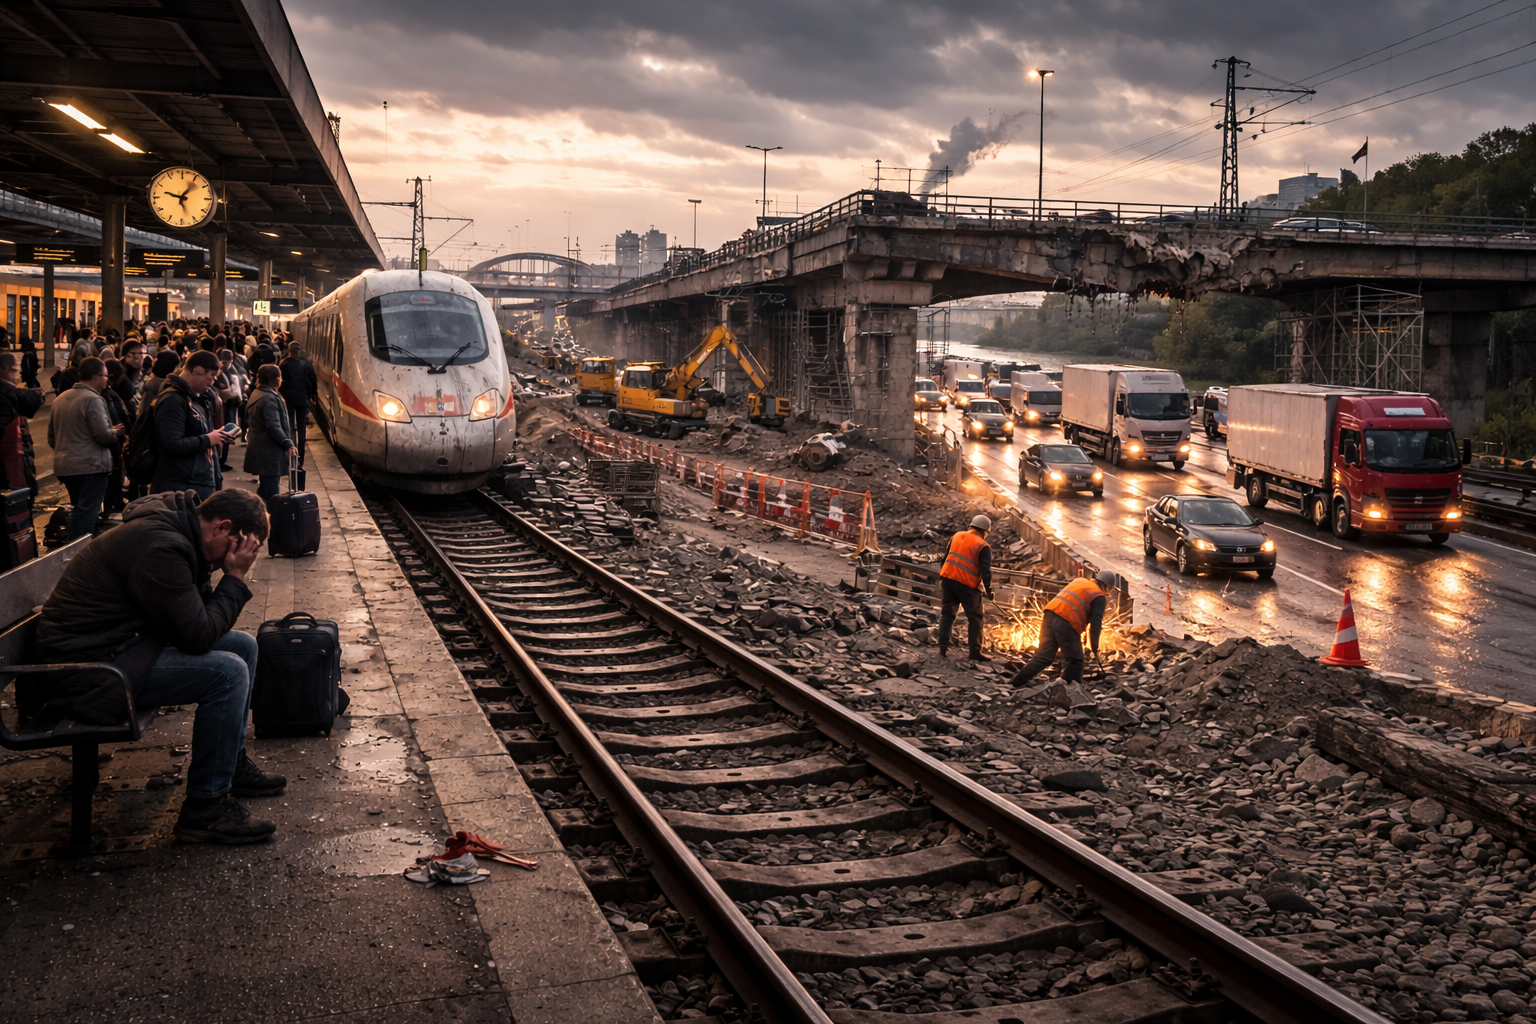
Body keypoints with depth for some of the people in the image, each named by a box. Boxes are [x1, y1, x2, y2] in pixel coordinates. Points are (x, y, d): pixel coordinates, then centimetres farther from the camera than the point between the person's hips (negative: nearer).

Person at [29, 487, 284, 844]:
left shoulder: (173, 529, 7)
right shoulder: (160, 548, -25)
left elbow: (198, 612, 14)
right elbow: (197, 637, -23)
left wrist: (231, 580, -4)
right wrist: (235, 578, -14)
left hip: (123, 641, 11)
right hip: (85, 667, -11)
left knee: (243, 645, 12)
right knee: (227, 672, -24)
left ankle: (232, 763, 24)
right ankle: (204, 809, -13)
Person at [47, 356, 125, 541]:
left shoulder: (60, 399, 14)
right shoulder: (92, 399, -13)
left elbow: (52, 438, 20)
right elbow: (103, 435, -19)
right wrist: (116, 432, 1)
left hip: (64, 466, 9)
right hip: (90, 467, -9)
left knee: (78, 514, 20)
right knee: (85, 520, -8)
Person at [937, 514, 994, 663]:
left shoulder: (957, 536, 11)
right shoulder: (983, 546, -6)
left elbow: (946, 557, 18)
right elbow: (985, 570, -14)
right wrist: (988, 588, -6)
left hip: (948, 578, 5)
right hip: (967, 585, -5)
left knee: (947, 613, 14)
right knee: (974, 617, 6)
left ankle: (943, 648, 9)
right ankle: (975, 652, 6)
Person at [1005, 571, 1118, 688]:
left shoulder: (1079, 581, 26)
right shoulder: (1100, 597, 5)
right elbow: (1096, 622, -4)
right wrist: (1094, 646, 5)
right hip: (1067, 622, -7)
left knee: (1043, 656, 13)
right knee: (1074, 661, 7)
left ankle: (1014, 683, 9)